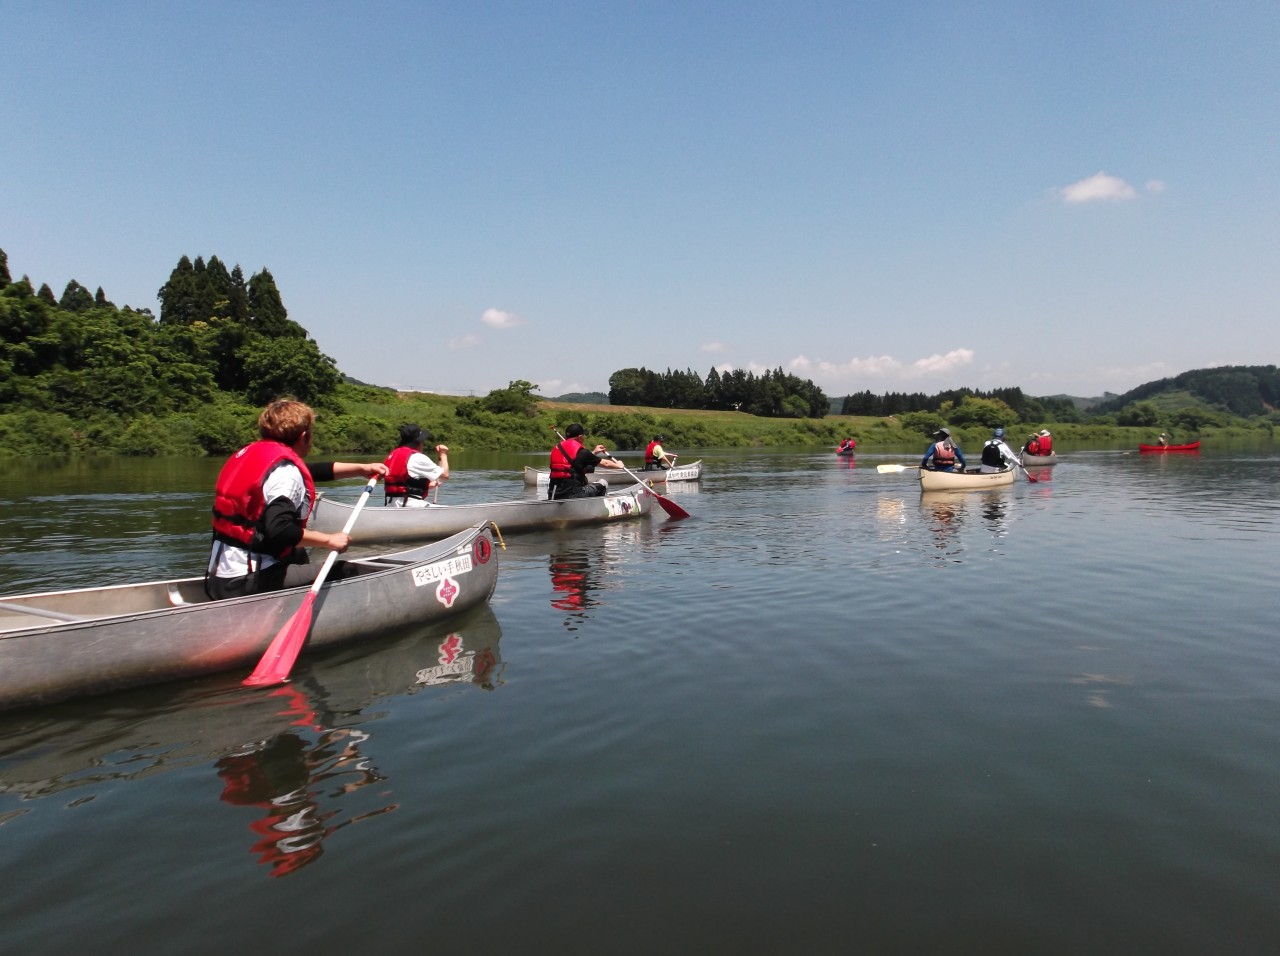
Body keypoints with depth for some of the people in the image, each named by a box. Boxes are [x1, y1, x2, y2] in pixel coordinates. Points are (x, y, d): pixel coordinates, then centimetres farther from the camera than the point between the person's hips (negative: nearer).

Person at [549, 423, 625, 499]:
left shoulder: (556, 448, 11)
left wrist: (594, 452, 37)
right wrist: (618, 465, 26)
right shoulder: (581, 452, -8)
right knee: (603, 483, 10)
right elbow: (605, 463, 6)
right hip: (572, 494, -7)